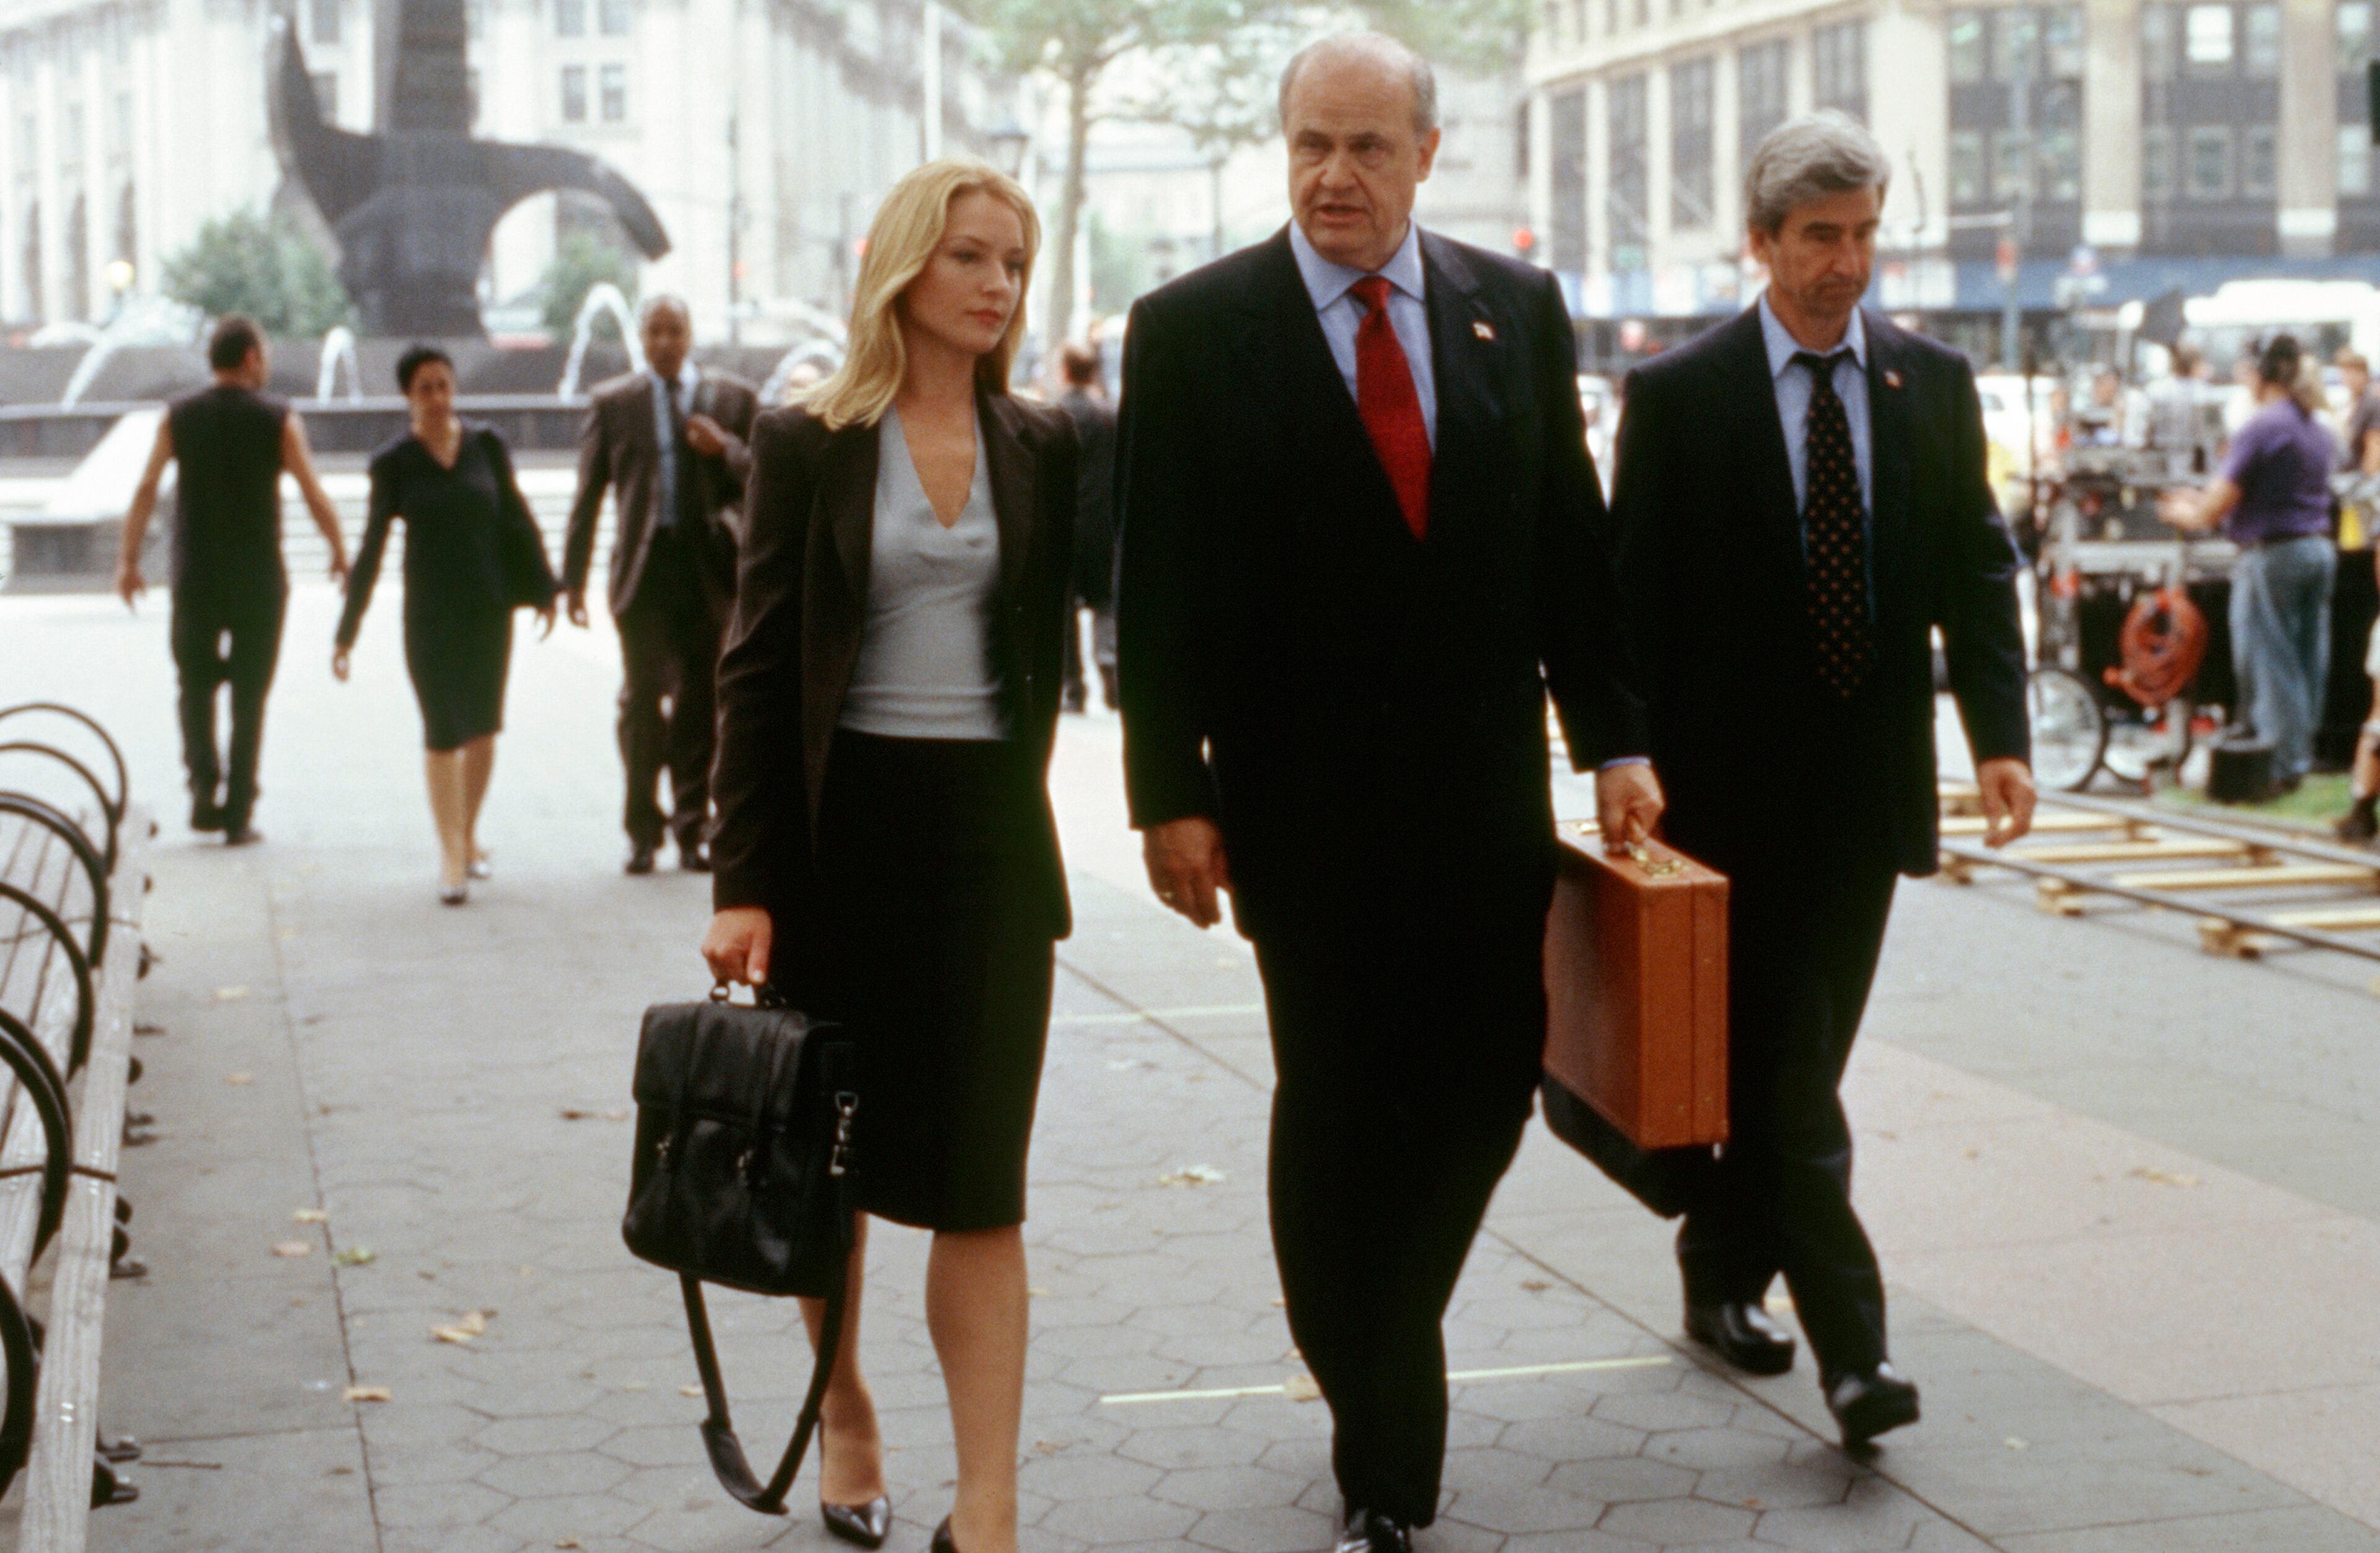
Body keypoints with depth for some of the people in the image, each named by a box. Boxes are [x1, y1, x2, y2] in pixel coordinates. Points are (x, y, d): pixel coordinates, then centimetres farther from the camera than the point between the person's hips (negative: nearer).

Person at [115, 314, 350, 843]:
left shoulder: (179, 417, 0)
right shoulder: (279, 420, -6)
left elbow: (146, 491, -6)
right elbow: (315, 496, -8)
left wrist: (129, 561, 0)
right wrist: (341, 554, 6)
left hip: (195, 580, 1)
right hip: (259, 581, -1)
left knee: (196, 686, 16)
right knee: (250, 698, 8)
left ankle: (205, 789, -2)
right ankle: (238, 814, 6)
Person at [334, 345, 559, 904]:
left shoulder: (486, 446, 3)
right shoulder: (393, 464, -4)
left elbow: (517, 521, 10)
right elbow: (372, 549, -4)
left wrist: (543, 591, 9)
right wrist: (346, 632, -7)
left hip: (489, 606, 2)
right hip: (429, 612, -2)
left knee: (483, 728, 5)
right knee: (442, 733, -1)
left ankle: (468, 835, 23)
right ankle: (451, 854, 4)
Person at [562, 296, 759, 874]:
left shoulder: (734, 398, 8)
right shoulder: (612, 402, 8)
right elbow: (588, 495, 8)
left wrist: (725, 449, -13)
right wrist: (573, 578, 5)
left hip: (708, 567, 0)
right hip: (643, 567, 0)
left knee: (700, 706, 4)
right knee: (642, 700, -3)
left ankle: (692, 830, 14)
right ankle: (643, 831, 7)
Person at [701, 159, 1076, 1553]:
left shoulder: (1047, 449, 5)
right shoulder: (808, 444, -1)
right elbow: (758, 669, -3)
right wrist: (743, 884, -8)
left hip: (990, 833, 1)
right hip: (842, 826, -1)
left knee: (978, 1180, -1)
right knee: (829, 1159, 12)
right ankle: (847, 1413, 35)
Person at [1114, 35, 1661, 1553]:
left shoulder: (1518, 310, 6)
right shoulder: (1195, 328, -3)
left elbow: (1573, 542, 8)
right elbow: (1161, 586, -5)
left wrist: (1614, 739, 3)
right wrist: (1171, 795, -9)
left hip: (1487, 787, 3)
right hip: (1306, 793, -3)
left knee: (1488, 1085, 5)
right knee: (1338, 1109, 3)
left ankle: (1381, 1347, 31)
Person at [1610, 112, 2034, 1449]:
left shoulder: (1934, 384, 7)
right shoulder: (1679, 393, -3)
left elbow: (1978, 567, 6)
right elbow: (1635, 591, -2)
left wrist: (2000, 733, -7)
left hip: (1869, 782, 4)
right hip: (1737, 778, -4)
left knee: (1802, 1053, 12)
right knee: (1787, 1064, -6)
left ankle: (1725, 1267, 29)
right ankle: (1852, 1339, -5)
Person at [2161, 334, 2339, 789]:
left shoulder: (2261, 427, -14)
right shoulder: (2320, 431, 11)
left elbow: (2217, 508, -15)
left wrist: (2182, 513, 6)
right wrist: (2202, 503, 24)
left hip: (2273, 555, -8)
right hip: (2319, 550, 8)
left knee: (2270, 662, 0)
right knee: (2309, 654, 12)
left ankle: (2283, 764, 3)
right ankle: (2302, 754, 19)